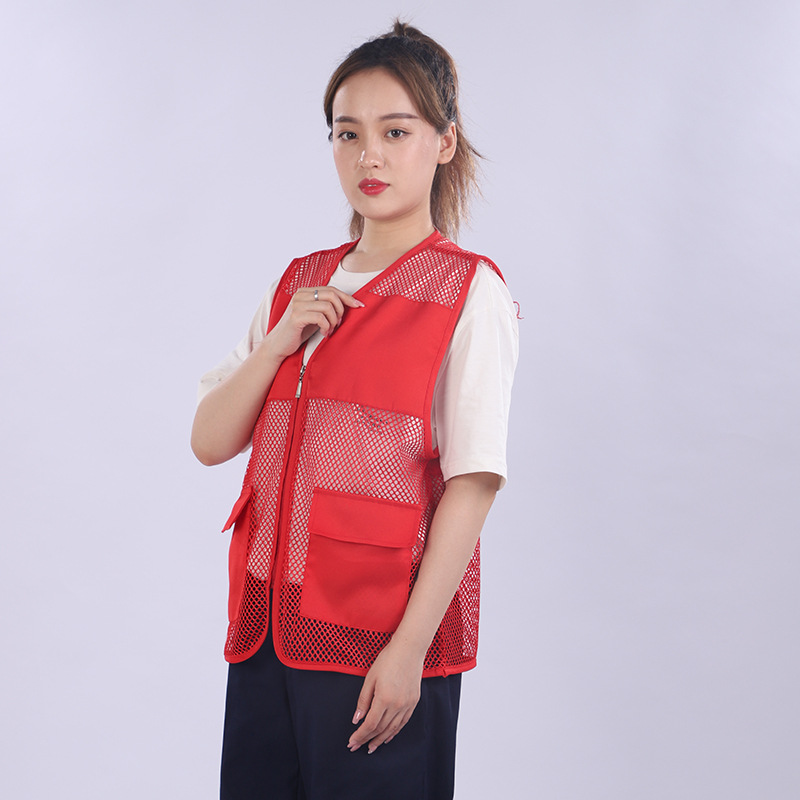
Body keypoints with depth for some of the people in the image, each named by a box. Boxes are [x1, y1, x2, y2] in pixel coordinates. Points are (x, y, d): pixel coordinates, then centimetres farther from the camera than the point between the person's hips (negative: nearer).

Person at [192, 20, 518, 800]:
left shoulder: (468, 291, -5)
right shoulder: (299, 284, 13)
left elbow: (473, 483, -11)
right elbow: (210, 442, 10)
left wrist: (411, 646, -17)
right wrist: (278, 342, -6)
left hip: (382, 641, -5)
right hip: (269, 623, 5)